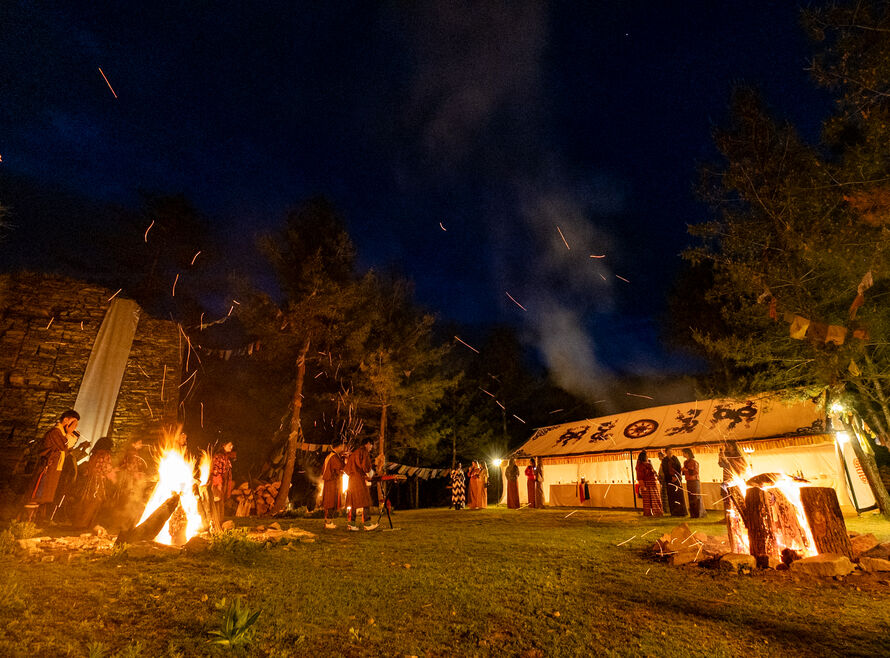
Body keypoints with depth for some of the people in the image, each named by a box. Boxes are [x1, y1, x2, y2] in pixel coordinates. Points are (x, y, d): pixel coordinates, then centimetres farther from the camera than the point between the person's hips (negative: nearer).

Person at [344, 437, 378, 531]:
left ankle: (351, 523, 8)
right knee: (365, 501, -7)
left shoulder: (354, 452, 22)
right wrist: (368, 473, 2)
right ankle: (367, 524, -9)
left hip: (351, 479, 9)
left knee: (353, 502, 9)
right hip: (360, 479, -9)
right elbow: (366, 465, -14)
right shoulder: (364, 451, -5)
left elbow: (346, 468, 23)